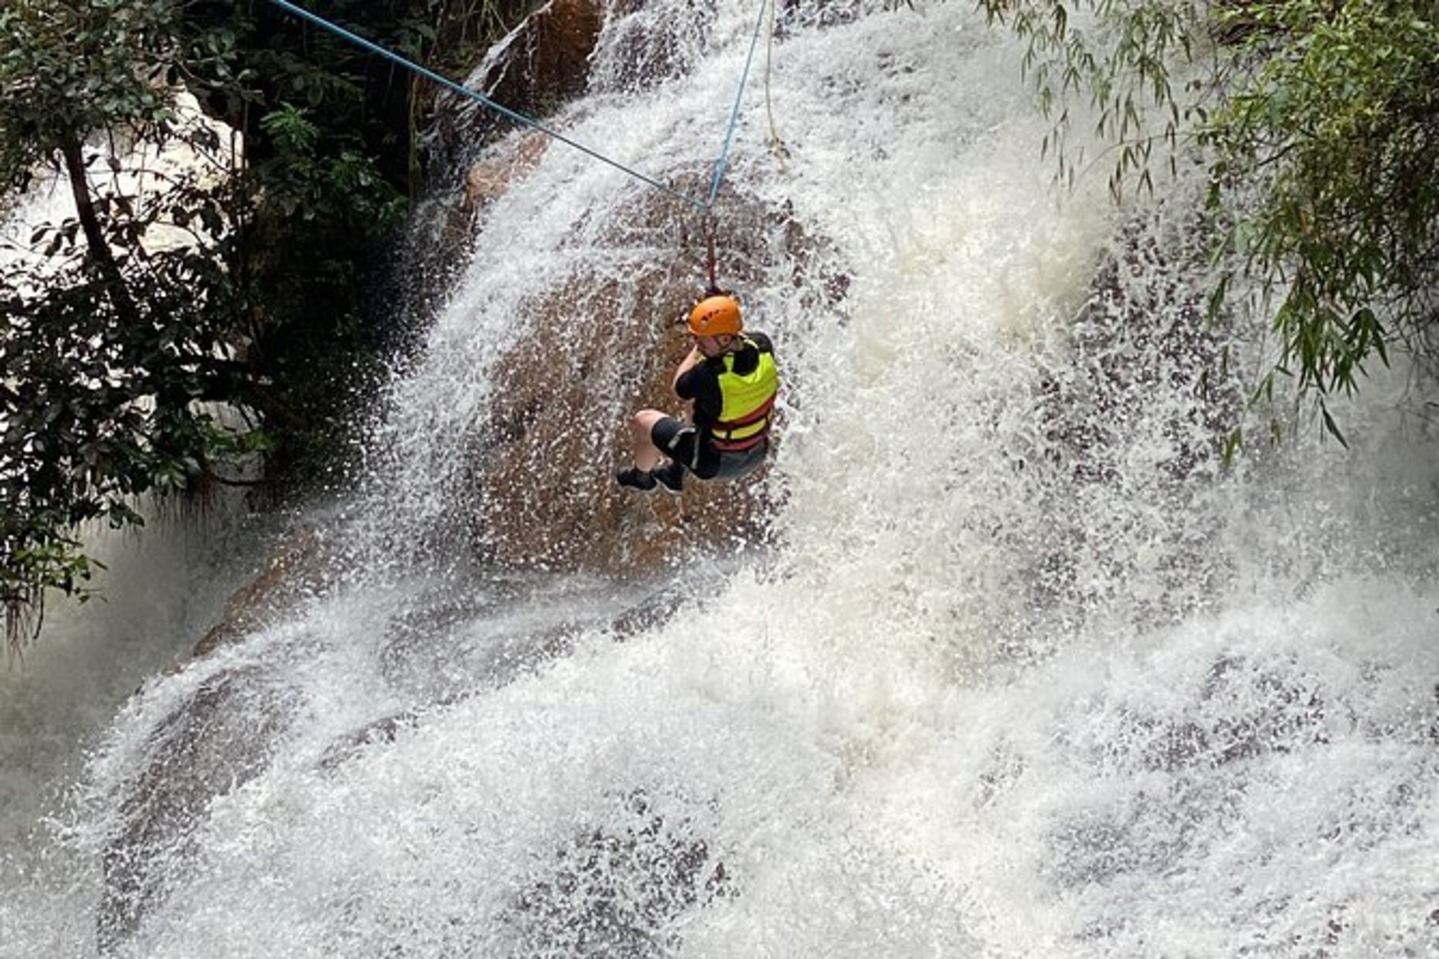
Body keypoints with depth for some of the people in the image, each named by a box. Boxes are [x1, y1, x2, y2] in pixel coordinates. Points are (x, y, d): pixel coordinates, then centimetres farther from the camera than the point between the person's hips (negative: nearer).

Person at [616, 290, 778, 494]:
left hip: (717, 461, -6)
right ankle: (675, 473, 47)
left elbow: (680, 387, -12)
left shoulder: (710, 375, -37)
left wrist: (698, 350, -5)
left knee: (643, 420, 13)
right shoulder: (763, 344, -19)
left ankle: (640, 476, 45)